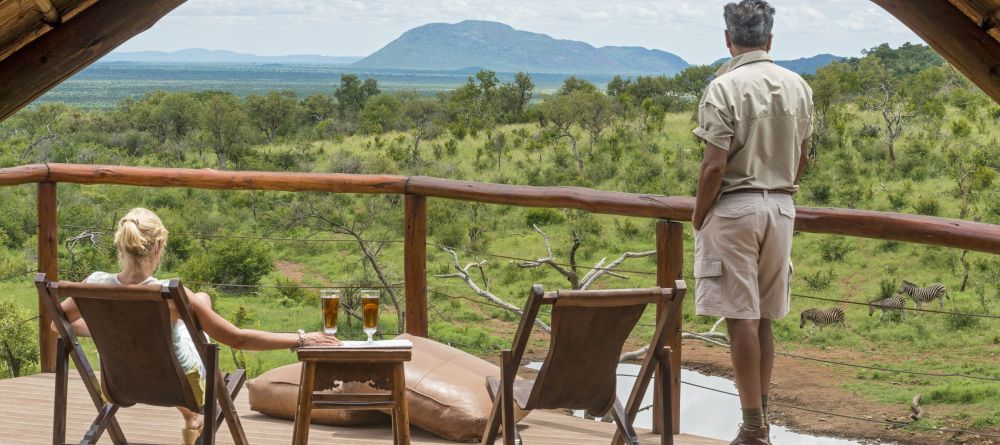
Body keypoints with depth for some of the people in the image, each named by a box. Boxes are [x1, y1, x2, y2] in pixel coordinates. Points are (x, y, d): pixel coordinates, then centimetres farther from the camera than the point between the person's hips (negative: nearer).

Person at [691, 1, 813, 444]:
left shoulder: (724, 87, -14)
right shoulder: (798, 86, 4)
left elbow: (715, 166, -17)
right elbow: (802, 157, 13)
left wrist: (697, 217, -4)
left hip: (734, 208, -6)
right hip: (781, 207, 6)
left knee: (742, 318, -2)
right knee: (762, 318, 14)